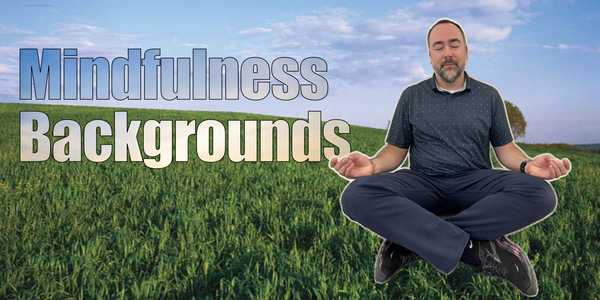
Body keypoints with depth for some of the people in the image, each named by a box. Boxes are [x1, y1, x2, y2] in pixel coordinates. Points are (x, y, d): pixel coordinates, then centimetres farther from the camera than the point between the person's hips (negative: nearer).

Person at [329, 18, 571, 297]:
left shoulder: (489, 96, 11)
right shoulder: (411, 96, 10)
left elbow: (505, 148, 10)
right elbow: (395, 150, 8)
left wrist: (527, 165, -15)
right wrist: (372, 164, -17)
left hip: (475, 182, 1)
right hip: (423, 183, -1)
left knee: (540, 193, -31)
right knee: (357, 195, -31)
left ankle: (410, 241, -30)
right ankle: (479, 248, -35)